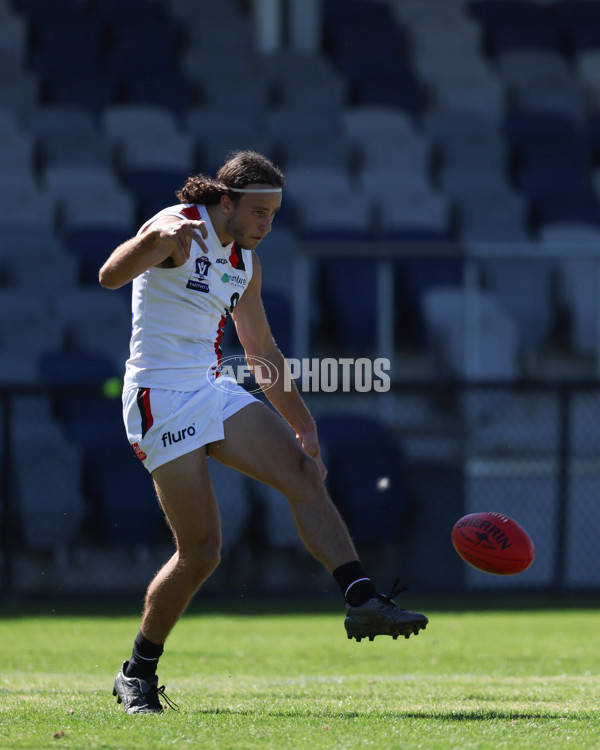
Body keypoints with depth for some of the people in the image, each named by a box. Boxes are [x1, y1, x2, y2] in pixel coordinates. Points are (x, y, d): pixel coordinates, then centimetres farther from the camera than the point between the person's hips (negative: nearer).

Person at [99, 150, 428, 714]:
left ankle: (363, 602, -14)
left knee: (304, 474, -10)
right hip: (161, 399, -8)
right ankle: (138, 673, 8)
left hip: (213, 392, 8)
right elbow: (110, 276, -31)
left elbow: (261, 351, 22)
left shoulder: (244, 259, 13)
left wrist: (303, 425, 17)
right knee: (201, 551, -9)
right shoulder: (178, 228, -12)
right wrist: (156, 238, -51)